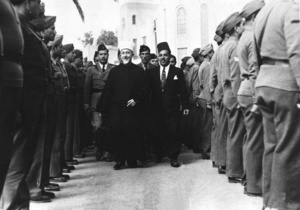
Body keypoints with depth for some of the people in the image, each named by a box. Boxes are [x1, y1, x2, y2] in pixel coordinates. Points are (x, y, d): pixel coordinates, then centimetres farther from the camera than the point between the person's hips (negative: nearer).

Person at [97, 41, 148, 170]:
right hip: (116, 109, 2)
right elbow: (107, 91, 8)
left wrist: (136, 99, -13)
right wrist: (102, 109, 4)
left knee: (133, 134, -2)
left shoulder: (139, 71, 6)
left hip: (133, 109, -1)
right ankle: (119, 160, 11)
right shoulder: (114, 71, 11)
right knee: (116, 134, -1)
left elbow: (144, 90, 4)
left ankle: (132, 160, 12)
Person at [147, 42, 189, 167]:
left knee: (173, 133, -2)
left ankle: (173, 157, 8)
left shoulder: (177, 72, 6)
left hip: (172, 109, -1)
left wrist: (185, 106, -4)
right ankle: (158, 155, 22)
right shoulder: (151, 72, 10)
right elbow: (148, 90, 8)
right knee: (158, 133, 5)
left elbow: (183, 91, 3)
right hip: (156, 109, 1)